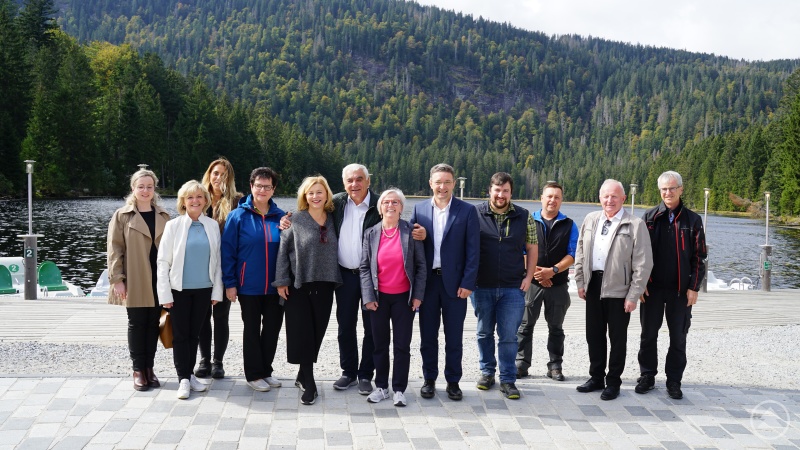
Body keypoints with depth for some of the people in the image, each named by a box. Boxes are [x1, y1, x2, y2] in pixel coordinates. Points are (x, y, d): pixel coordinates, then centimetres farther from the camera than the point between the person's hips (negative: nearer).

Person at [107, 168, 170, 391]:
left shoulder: (163, 216, 9)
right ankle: (138, 369, 12)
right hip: (135, 282, -3)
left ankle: (149, 367, 18)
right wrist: (117, 279, -10)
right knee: (137, 324, 3)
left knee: (153, 323, 8)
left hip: (158, 280, 3)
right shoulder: (122, 216, 0)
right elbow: (115, 249, -4)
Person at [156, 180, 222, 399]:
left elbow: (216, 260, 4)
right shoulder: (173, 226, -5)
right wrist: (165, 294, -9)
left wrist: (217, 291, 0)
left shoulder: (213, 226, 2)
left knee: (194, 333, 12)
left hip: (203, 289, 2)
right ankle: (183, 379, 10)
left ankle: (189, 374, 23)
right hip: (180, 289, -2)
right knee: (180, 334, 3)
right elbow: (163, 262, -5)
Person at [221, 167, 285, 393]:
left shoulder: (280, 217, 3)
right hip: (249, 286, -3)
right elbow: (228, 251, -6)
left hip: (275, 286, 3)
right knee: (252, 330, 9)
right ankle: (253, 374, 20)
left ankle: (266, 371, 27)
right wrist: (230, 283, -10)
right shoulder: (238, 216, -6)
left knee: (272, 328, 11)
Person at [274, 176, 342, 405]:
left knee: (317, 332, 7)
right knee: (301, 333, -4)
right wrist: (282, 281, -8)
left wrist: (335, 279, 10)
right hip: (299, 285, -3)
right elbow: (283, 250, -3)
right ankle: (309, 384, 3)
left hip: (324, 286, 3)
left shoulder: (333, 219, 7)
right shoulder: (296, 220, -2)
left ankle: (304, 375, 24)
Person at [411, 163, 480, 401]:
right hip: (427, 281, 2)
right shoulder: (419, 209, 5)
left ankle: (453, 381, 19)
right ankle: (429, 379, 23)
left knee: (454, 337, 7)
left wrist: (467, 283, -10)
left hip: (455, 283, -2)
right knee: (427, 335, 10)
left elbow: (473, 250, -4)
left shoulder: (467, 211, -2)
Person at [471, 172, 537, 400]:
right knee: (484, 332, 13)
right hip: (482, 286, 0)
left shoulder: (524, 217, 2)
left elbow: (532, 248, 9)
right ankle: (487, 372, 29)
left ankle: (507, 379, 10)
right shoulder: (476, 214, -2)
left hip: (513, 287, 0)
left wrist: (528, 276, 1)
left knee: (509, 336, 0)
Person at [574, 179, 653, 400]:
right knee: (594, 335, 13)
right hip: (593, 286, 5)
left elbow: (643, 263, -10)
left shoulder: (635, 225, -9)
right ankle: (596, 378, 28)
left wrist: (633, 295, -13)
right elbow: (580, 253, 14)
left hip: (619, 289, -5)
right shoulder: (590, 220, 8)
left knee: (617, 338, 6)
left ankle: (613, 382, 18)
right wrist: (581, 282, 9)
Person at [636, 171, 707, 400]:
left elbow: (699, 257, 1)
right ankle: (647, 376, 20)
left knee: (678, 337, 6)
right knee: (648, 334, 8)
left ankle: (674, 381, 16)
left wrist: (694, 287, -5)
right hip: (652, 287, 1)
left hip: (680, 290, -1)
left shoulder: (692, 220, 1)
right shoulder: (650, 217, 4)